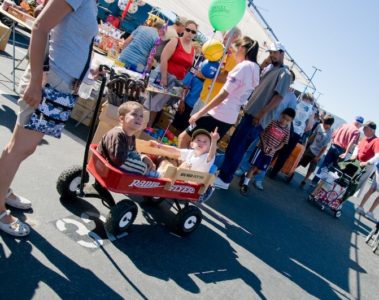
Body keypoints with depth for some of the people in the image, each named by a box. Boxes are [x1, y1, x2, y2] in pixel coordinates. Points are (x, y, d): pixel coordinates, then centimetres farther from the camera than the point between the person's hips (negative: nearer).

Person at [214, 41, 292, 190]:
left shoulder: (284, 73, -6)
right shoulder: (270, 70, 22)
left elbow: (279, 96, -17)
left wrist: (262, 113, -23)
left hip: (257, 117, -9)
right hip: (250, 113, 9)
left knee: (236, 147, -9)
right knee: (233, 144, 12)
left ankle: (224, 179, -2)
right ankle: (223, 172, 22)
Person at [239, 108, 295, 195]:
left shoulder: (287, 131, -1)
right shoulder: (273, 123, -5)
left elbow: (282, 144, 6)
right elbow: (262, 133, -1)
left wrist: (274, 149, -12)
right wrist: (264, 144, -14)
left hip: (270, 154, 3)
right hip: (261, 148, -3)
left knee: (258, 170, 8)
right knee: (254, 167, -5)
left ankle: (245, 175, 33)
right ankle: (245, 184, 6)